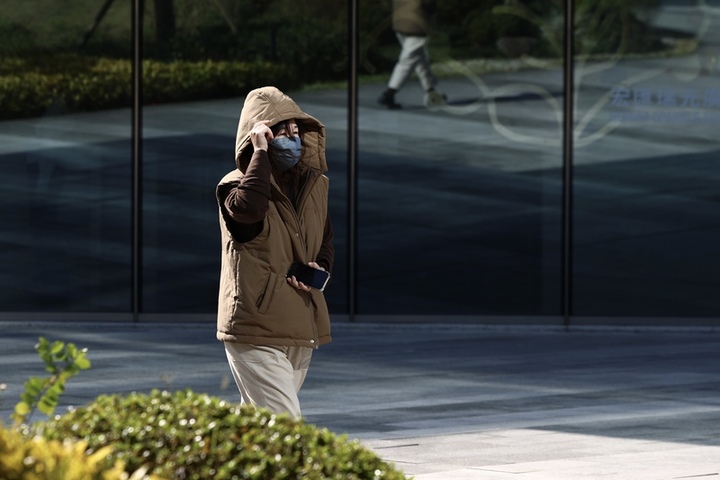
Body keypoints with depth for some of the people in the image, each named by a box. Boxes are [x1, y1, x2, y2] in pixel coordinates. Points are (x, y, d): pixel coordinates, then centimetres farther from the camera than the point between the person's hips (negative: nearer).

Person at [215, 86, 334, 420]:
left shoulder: (315, 184, 11)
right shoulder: (235, 185, -9)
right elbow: (249, 208, -35)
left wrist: (321, 268, 5)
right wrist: (261, 151, -25)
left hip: (301, 330, 7)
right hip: (255, 331, -7)